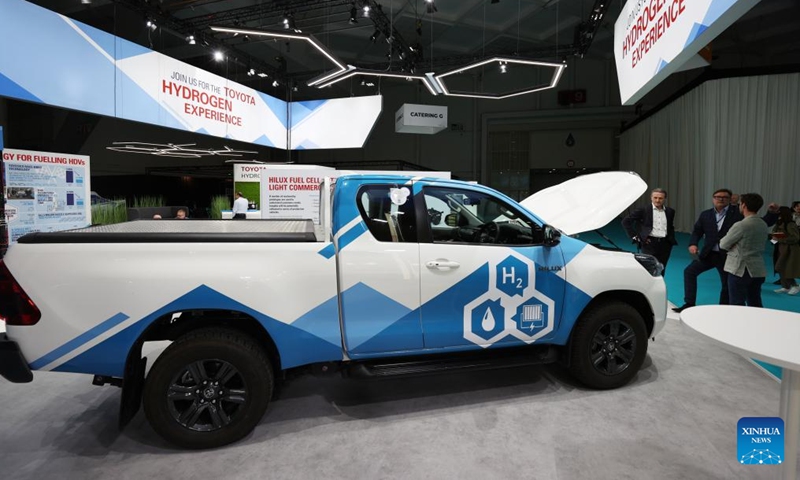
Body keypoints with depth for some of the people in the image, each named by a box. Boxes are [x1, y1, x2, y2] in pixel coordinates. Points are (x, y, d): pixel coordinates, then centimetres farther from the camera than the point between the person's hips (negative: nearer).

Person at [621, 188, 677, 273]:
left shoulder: (670, 211, 12)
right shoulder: (643, 210, -2)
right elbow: (626, 221, -4)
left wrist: (671, 239, 12)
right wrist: (635, 236, -6)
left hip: (665, 244, 4)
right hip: (649, 243, -4)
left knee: (660, 271, 6)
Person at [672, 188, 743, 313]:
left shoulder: (737, 214, -7)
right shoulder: (705, 214, 5)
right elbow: (697, 231, 3)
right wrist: (692, 244, -14)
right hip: (708, 254, 3)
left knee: (727, 284, 8)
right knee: (689, 271, -8)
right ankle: (689, 303, -2)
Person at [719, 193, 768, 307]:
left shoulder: (741, 225, -17)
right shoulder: (764, 225, 8)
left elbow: (723, 244, -8)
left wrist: (734, 246, 12)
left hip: (740, 269, -7)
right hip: (759, 270, 7)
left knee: (737, 305, 1)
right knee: (755, 304, 14)